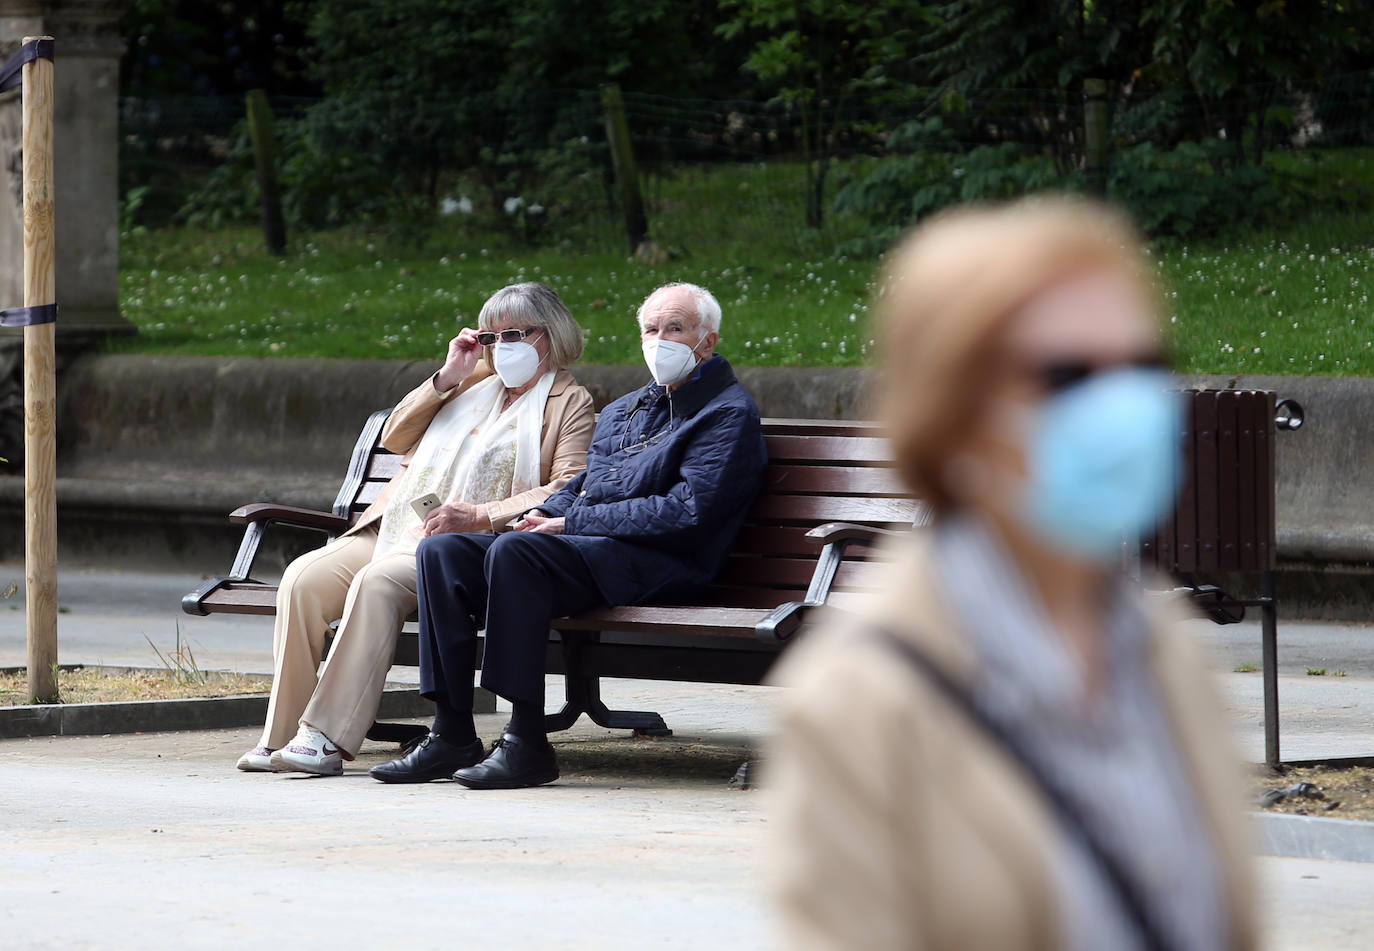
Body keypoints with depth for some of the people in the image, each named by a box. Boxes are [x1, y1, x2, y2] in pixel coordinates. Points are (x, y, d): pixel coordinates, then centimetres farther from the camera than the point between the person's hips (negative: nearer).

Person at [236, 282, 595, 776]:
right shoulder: (475, 383, 27)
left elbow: (568, 492, -8)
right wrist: (447, 378, 10)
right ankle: (282, 733, -20)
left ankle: (327, 737, -37)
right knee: (304, 577, -19)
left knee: (377, 580, -34)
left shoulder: (570, 402, 8)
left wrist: (481, 515, -19)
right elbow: (396, 437, 22)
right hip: (397, 532, 7)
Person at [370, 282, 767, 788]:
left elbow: (685, 512, -14)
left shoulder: (728, 413, -2)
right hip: (582, 545, 9)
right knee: (442, 550, -8)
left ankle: (527, 743, -33)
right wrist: (544, 513, 4)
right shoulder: (624, 409, 26)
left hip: (653, 563, -9)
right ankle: (451, 736, -13)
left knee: (514, 551, -33)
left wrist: (572, 523, -13)